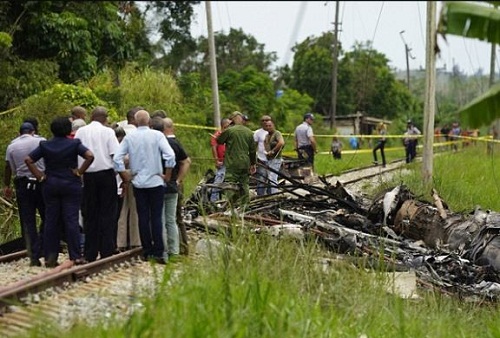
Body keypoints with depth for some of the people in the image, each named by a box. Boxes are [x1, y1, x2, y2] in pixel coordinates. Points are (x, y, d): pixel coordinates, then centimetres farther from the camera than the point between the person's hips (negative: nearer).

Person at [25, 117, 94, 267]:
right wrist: (80, 172, -10)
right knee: (71, 220, -1)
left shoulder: (44, 145, 2)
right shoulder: (74, 144, -5)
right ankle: (75, 256, -2)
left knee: (51, 221, 7)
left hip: (50, 185, 2)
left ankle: (50, 257, 8)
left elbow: (28, 160, -2)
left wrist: (39, 176, 0)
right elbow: (90, 156, -18)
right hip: (71, 185, -2)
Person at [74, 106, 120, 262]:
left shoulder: (81, 132, 6)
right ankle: (106, 251, -1)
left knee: (89, 214, 9)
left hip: (88, 176, 3)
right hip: (106, 173, -3)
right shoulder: (108, 131, -3)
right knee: (107, 213, 2)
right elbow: (115, 155, -9)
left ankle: (90, 254, 10)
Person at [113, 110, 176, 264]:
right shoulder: (157, 135, -5)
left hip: (138, 182, 2)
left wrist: (125, 176, 7)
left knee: (143, 217, 8)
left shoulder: (129, 137, 1)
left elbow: (117, 158, -3)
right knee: (156, 217, 0)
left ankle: (146, 251, 10)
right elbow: (170, 155, -15)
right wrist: (167, 175, -3)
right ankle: (158, 252, -4)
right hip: (156, 182, -2)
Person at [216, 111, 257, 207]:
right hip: (245, 164, 5)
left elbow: (219, 141, 5)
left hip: (233, 164, -5)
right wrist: (253, 164, 20)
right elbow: (252, 150, 12)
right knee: (244, 185, 13)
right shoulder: (249, 132, 8)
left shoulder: (229, 130, -9)